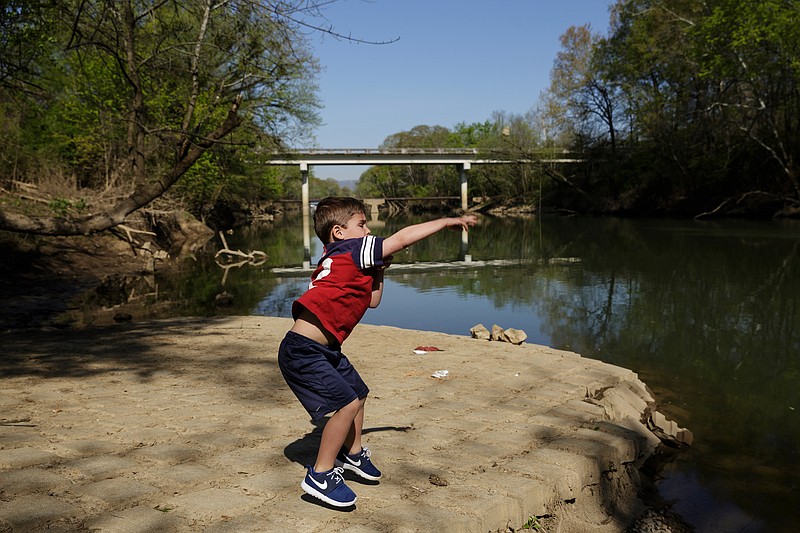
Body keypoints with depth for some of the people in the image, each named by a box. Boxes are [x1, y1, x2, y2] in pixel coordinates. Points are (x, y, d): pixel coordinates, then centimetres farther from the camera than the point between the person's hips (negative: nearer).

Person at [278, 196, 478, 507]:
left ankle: (352, 454, 41)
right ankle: (320, 476, 1)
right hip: (303, 351, -11)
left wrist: (378, 269, 11)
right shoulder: (352, 250, -13)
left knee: (358, 392, 21)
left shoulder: (345, 260, 15)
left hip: (325, 349, 11)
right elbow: (403, 238, -12)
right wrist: (447, 222, -5)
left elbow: (372, 301, 23)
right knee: (346, 402, -15)